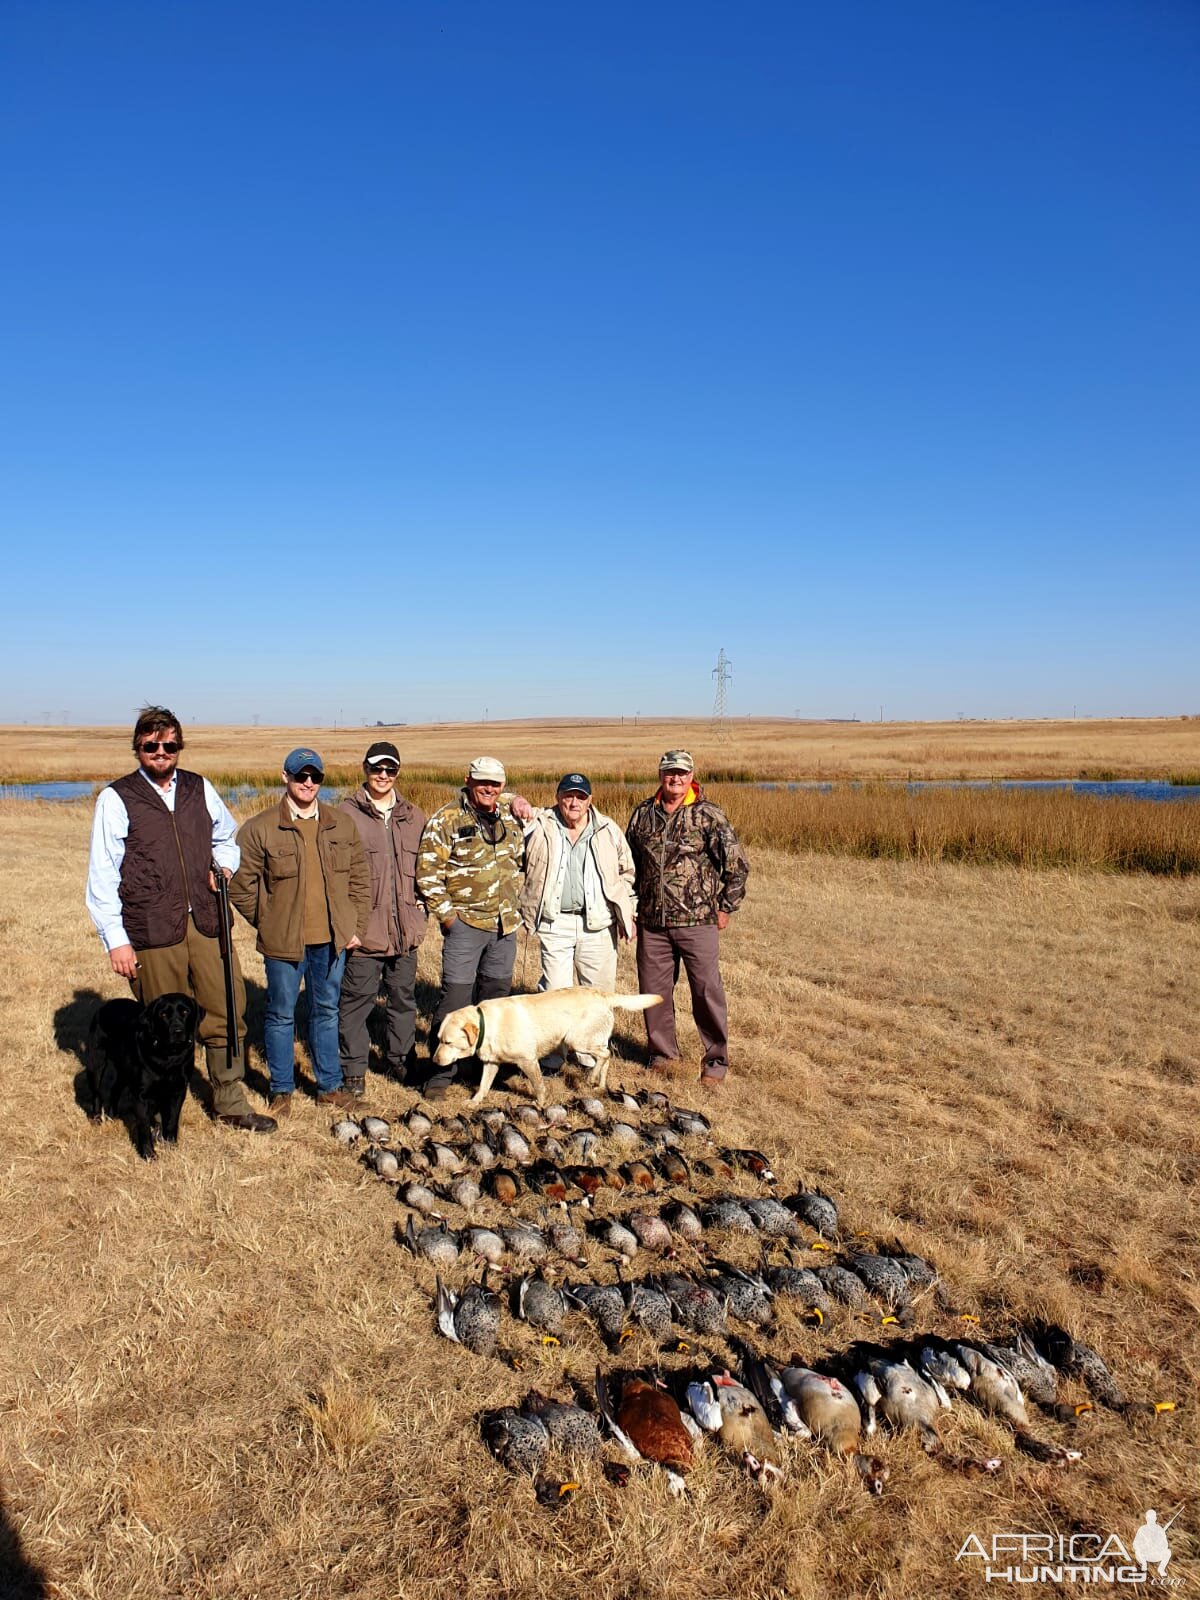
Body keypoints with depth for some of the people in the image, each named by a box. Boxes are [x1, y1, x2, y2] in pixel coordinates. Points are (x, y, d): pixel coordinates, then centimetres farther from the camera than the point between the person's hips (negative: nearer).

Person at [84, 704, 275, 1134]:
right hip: (152, 931, -4)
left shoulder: (199, 789, 10)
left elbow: (227, 836, 27)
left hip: (206, 922, 4)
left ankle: (230, 1102, 20)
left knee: (226, 1011, 5)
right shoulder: (116, 799, -1)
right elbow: (102, 877, -3)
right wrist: (115, 939, -8)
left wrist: (225, 865, 5)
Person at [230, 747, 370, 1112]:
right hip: (283, 943, -3)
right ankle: (282, 1090, 25)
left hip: (331, 940, 3)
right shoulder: (259, 829, -8)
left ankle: (329, 1086, 29)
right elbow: (241, 886, -4)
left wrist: (356, 927, 4)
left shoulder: (341, 824, 4)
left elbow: (359, 878, 9)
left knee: (326, 1012, 16)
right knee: (281, 1015, 9)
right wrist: (269, 925, -1)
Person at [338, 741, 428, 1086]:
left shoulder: (413, 816, 11)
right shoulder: (348, 814, -5)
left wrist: (421, 904, 8)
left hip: (405, 928, 5)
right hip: (363, 928, -4)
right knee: (356, 998, 2)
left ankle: (400, 1059, 29)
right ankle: (354, 1070, 14)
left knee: (404, 996, 14)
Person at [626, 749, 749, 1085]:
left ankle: (717, 1059, 15)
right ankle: (662, 1051, 29)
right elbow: (627, 864, 17)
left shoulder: (708, 815, -5)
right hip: (651, 922, 4)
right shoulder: (643, 814, 7)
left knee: (707, 991, 0)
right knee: (653, 990, 11)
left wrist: (726, 907, -2)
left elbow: (737, 863, -3)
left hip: (697, 921, -4)